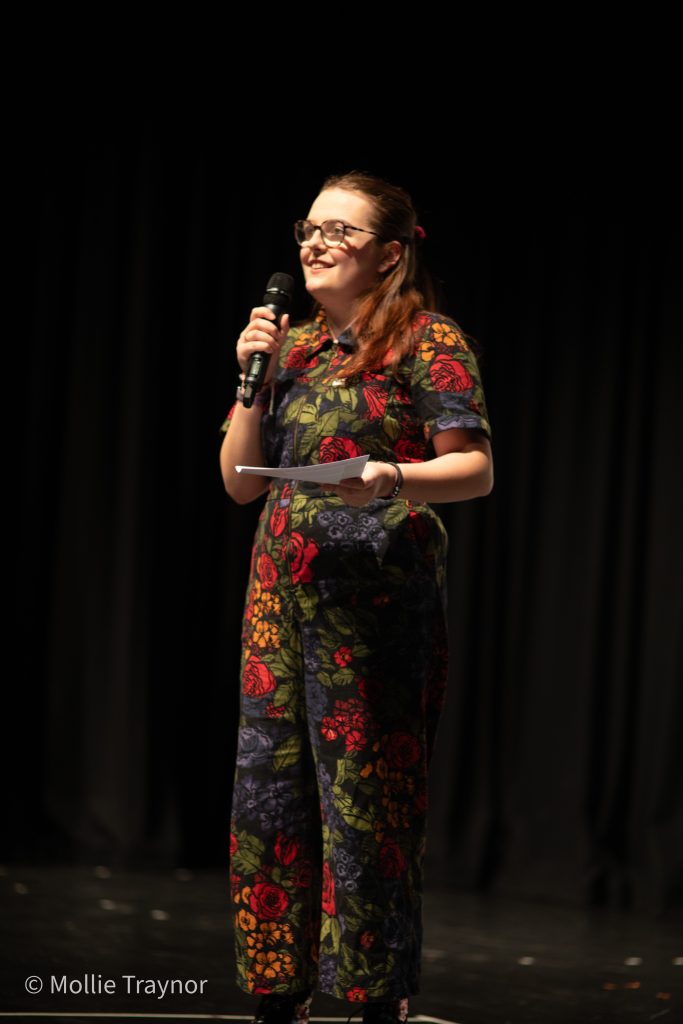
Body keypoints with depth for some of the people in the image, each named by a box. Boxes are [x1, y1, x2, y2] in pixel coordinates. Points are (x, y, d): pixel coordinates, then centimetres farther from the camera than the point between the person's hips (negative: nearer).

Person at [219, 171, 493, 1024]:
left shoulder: (427, 341, -1)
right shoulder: (292, 346, 16)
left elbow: (477, 470, -8)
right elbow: (239, 481, 15)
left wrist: (393, 477, -25)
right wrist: (254, 376, 3)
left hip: (376, 598, -6)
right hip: (280, 592, 6)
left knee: (366, 797, -7)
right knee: (269, 789, 4)